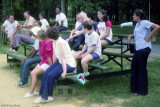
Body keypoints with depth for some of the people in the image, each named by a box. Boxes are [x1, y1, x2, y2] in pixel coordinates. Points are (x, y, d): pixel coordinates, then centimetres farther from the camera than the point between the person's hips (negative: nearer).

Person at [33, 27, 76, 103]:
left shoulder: (60, 42, -22)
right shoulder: (54, 42, 6)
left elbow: (63, 58, -24)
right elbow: (55, 55, 12)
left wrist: (64, 72, -24)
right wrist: (53, 66, 14)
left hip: (69, 64, -9)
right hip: (60, 62, 9)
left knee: (51, 75, -21)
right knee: (46, 73, -8)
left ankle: (47, 97, -4)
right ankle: (42, 95, 0)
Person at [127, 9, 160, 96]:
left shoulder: (144, 22, -11)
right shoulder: (137, 24, 16)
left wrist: (148, 37, -19)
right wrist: (131, 36, 11)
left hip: (144, 48, -10)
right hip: (137, 49, 10)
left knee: (142, 69, -1)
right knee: (134, 67, 13)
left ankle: (142, 91, 10)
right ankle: (135, 88, 25)